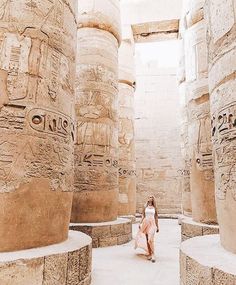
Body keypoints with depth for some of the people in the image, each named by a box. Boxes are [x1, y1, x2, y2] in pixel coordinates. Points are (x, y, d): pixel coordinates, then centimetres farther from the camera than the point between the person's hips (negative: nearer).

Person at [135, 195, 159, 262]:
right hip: (145, 223, 2)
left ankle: (153, 254, -9)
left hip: (152, 223, -2)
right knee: (147, 239, 4)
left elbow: (156, 217, 11)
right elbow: (143, 216, 10)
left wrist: (157, 226, 11)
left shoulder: (154, 207, 8)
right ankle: (149, 254, 15)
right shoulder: (145, 207, 9)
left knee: (151, 239, -14)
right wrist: (140, 223, 0)